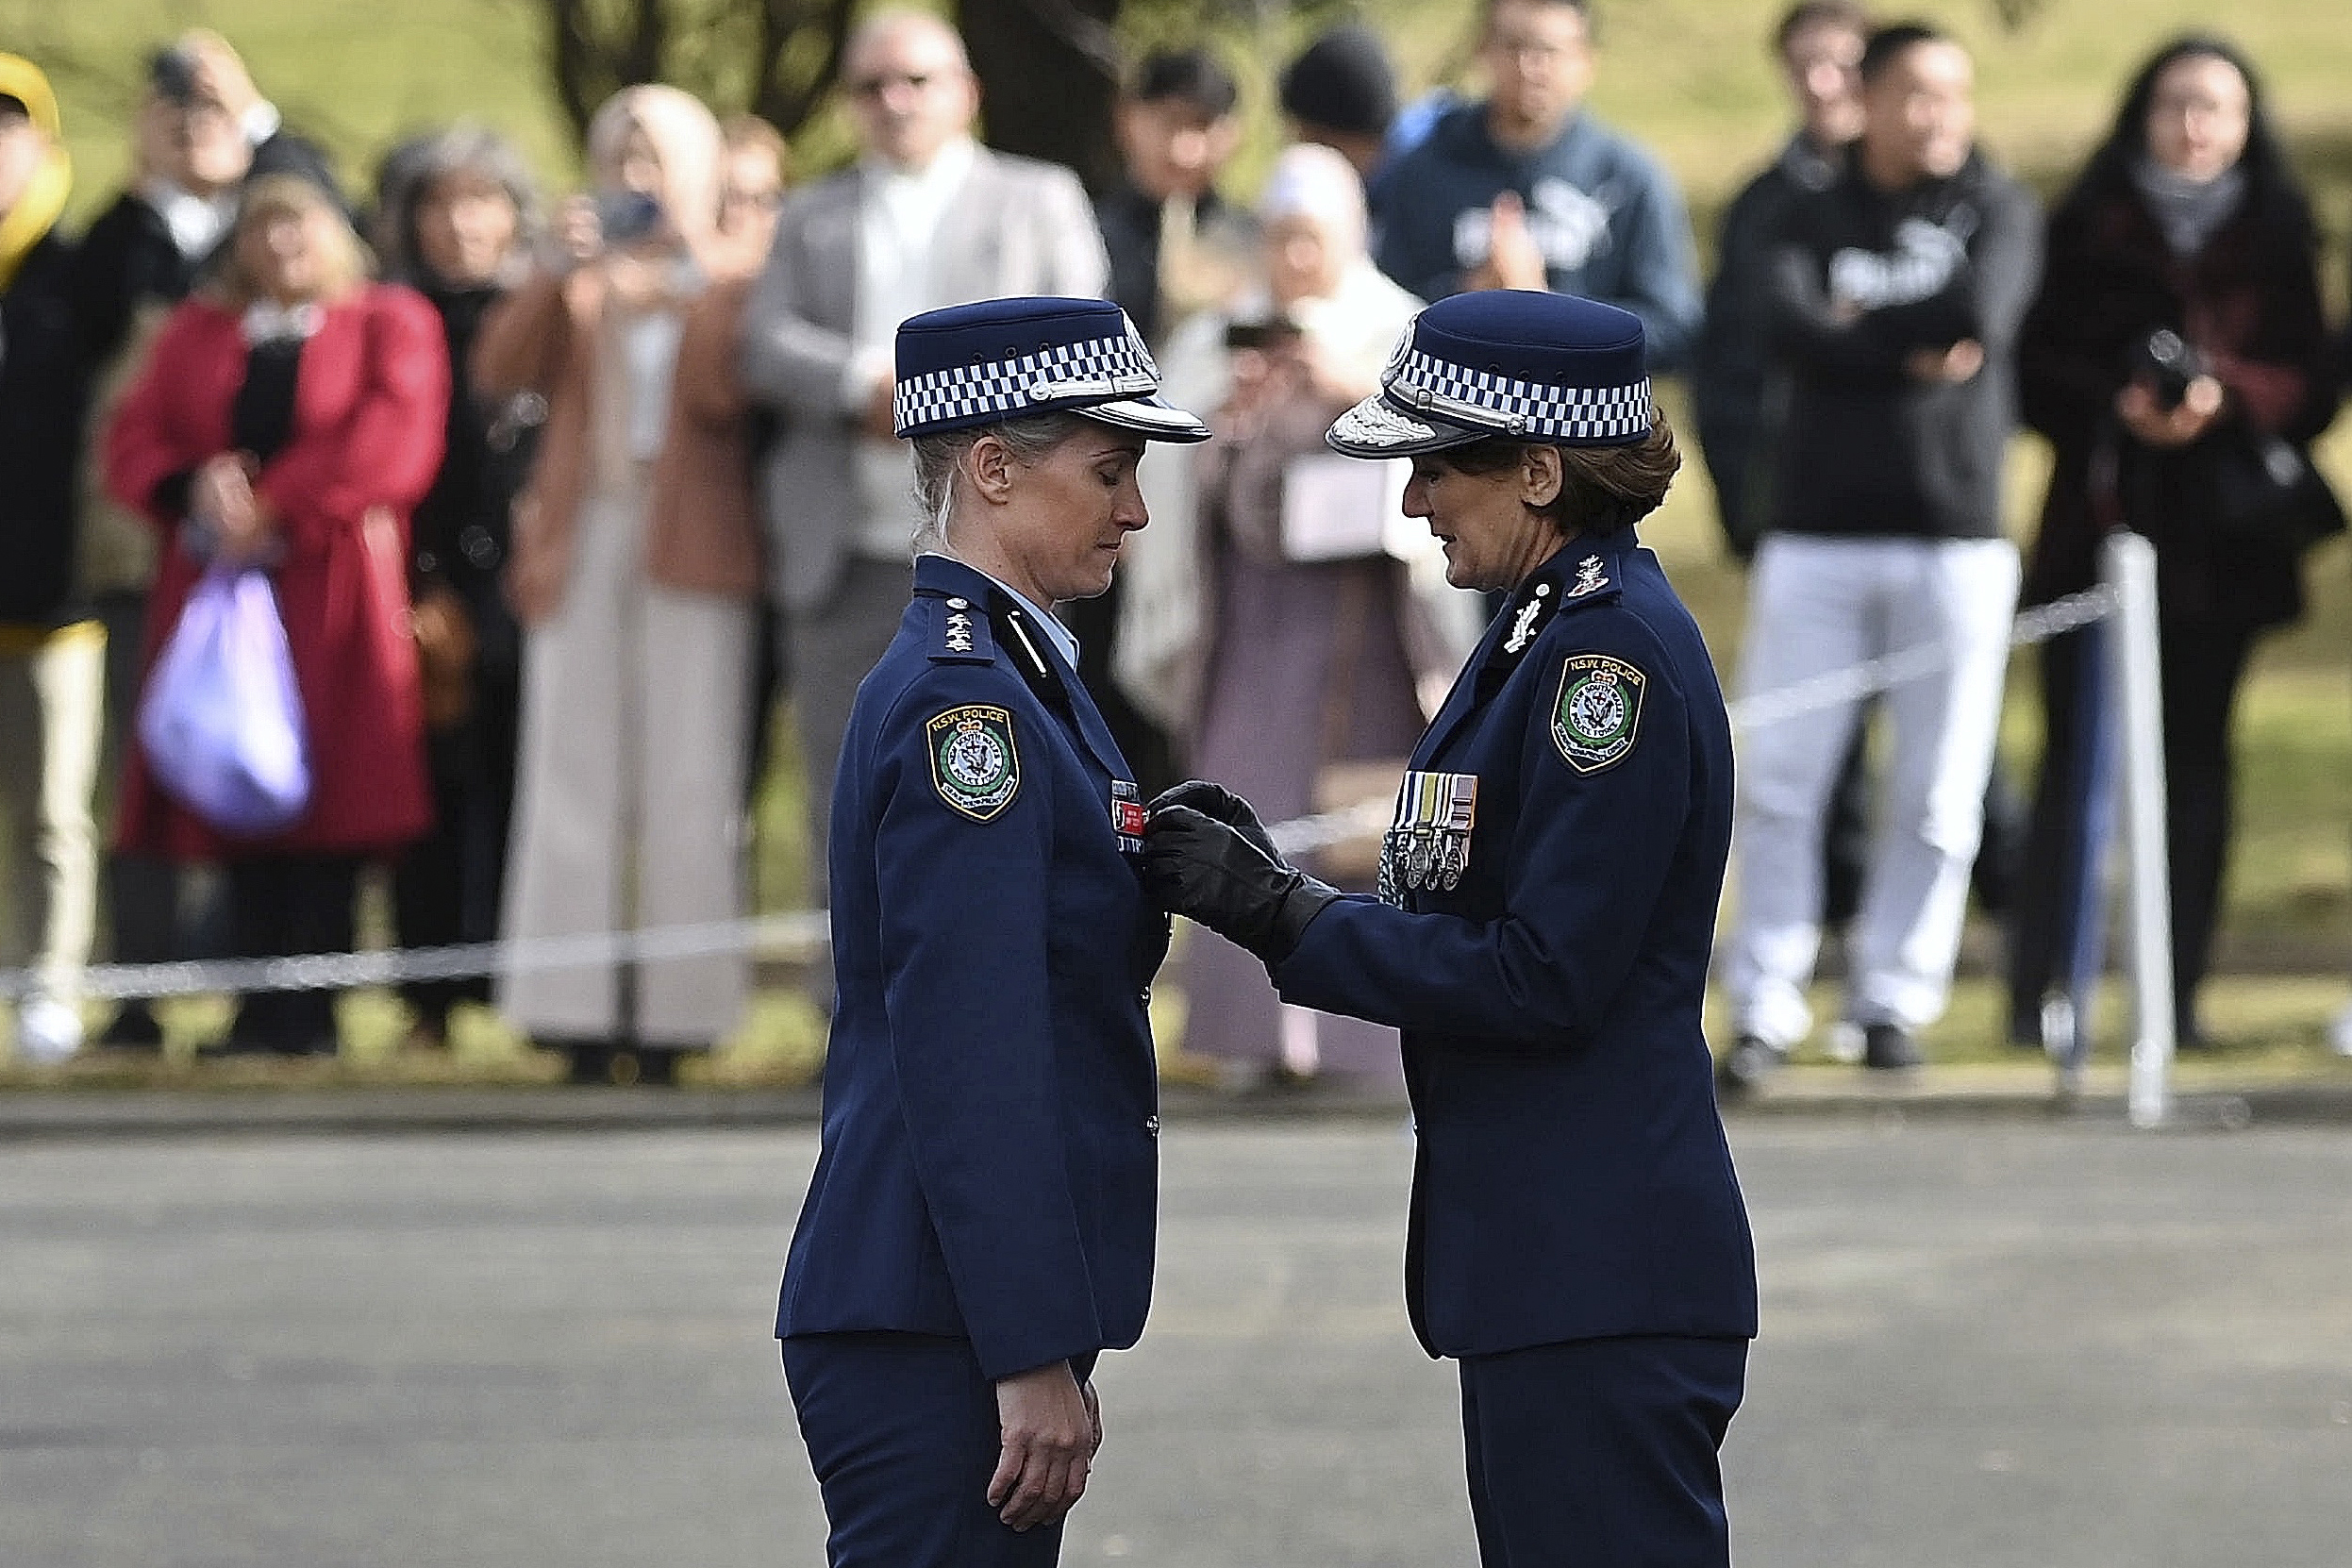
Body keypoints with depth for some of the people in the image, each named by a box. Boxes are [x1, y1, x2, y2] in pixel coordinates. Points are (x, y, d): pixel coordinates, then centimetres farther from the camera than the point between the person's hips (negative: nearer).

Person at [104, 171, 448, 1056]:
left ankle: (311, 1011, -8)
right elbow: (134, 441, 8)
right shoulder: (196, 333, 18)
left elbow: (389, 442, -9)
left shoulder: (390, 326, 7)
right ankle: (263, 1007, 2)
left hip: (332, 593, -3)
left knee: (329, 786, -9)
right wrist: (193, 487, -13)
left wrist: (276, 510, -14)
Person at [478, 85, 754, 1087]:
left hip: (688, 544, -2)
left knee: (689, 782, -6)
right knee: (575, 776, -4)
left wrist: (691, 268, -9)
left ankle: (674, 1015, -5)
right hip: (582, 541, 2)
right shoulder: (577, 283, 17)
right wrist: (559, 272, -9)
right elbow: (497, 374, 1)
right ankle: (580, 1018, -5)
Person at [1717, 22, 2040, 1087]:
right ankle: (1765, 1007, 3)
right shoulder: (1816, 218, 10)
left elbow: (1982, 314, -12)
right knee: (1777, 779, -3)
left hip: (1956, 538, 0)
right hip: (1818, 533, 1)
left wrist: (1861, 321, -3)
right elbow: (1793, 331, -9)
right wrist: (1913, 350, -13)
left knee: (1936, 794, 0)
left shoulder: (1996, 210, 8)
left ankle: (1894, 1000, 11)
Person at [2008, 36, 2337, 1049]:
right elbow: (2036, 370, 2)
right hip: (2098, 526, -1)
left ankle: (2180, 992, 5)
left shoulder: (2274, 239, 8)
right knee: (2075, 755, -5)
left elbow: (2309, 391, 4)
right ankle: (2037, 986, -4)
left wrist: (2225, 396, -15)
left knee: (2195, 758, 2)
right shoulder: (2089, 229, 6)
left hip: (2220, 538, 1)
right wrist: (2117, 406, -16)